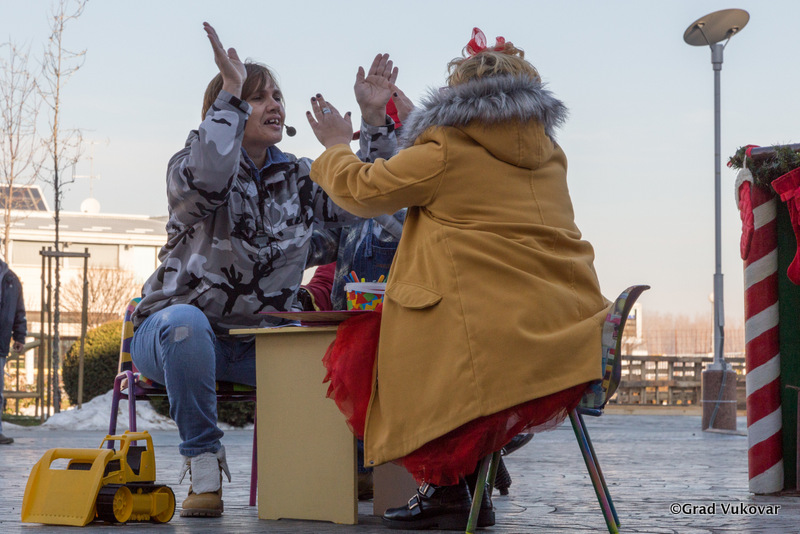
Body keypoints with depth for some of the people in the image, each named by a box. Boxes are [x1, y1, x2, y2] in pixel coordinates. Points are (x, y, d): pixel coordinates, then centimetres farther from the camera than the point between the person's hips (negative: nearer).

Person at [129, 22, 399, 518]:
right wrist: (231, 91, -32)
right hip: (179, 330, -4)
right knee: (185, 321, -41)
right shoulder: (190, 164, -6)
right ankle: (204, 464, -27)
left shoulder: (298, 177, 10)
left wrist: (375, 119, -8)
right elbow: (208, 181, -32)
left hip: (258, 343, 4)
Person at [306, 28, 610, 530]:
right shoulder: (548, 153, 18)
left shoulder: (446, 151, -4)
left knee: (367, 350, 13)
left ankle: (446, 486, 9)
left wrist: (337, 146, 31)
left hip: (502, 339, -8)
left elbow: (362, 190, 7)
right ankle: (477, 486, 23)